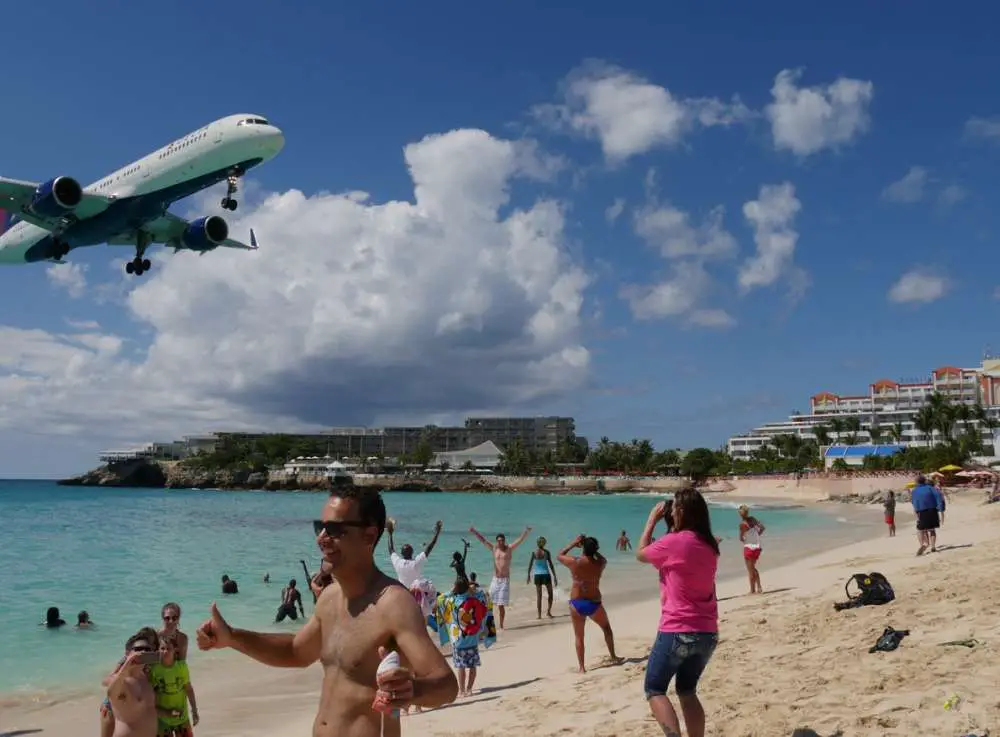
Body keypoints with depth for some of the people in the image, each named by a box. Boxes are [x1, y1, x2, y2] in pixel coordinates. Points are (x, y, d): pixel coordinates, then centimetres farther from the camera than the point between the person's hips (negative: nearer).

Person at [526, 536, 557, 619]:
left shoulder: (534, 552, 1)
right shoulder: (546, 552, -5)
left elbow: (530, 565, 3)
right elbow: (551, 565, -5)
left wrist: (528, 575, 13)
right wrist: (555, 577, -1)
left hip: (537, 575, 2)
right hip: (546, 574, -2)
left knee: (539, 596, 7)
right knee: (550, 594, 13)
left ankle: (539, 615, 5)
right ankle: (549, 611, 1)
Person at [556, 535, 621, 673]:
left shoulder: (574, 562, -12)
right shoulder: (600, 564, -7)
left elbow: (560, 556, 8)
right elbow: (604, 558, 18)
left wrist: (574, 543, 9)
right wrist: (593, 549, 16)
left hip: (577, 603, -1)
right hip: (594, 603, 1)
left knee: (579, 636, 10)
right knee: (606, 628, 26)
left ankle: (582, 667, 7)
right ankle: (613, 657, 33)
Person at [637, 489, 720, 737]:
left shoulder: (673, 542, -14)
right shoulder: (709, 545, 6)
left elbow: (641, 554, 3)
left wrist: (652, 520, 10)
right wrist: (673, 531, 17)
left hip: (677, 632, -7)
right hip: (707, 633, 7)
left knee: (654, 690, 6)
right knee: (687, 692, 19)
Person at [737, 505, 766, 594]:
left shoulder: (742, 523, -17)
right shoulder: (753, 519, 0)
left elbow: (741, 538, -11)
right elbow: (762, 527, 6)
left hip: (749, 547, -6)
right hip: (757, 546, 6)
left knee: (750, 570, 6)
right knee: (753, 568, 22)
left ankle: (753, 590, 10)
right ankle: (759, 587, 16)